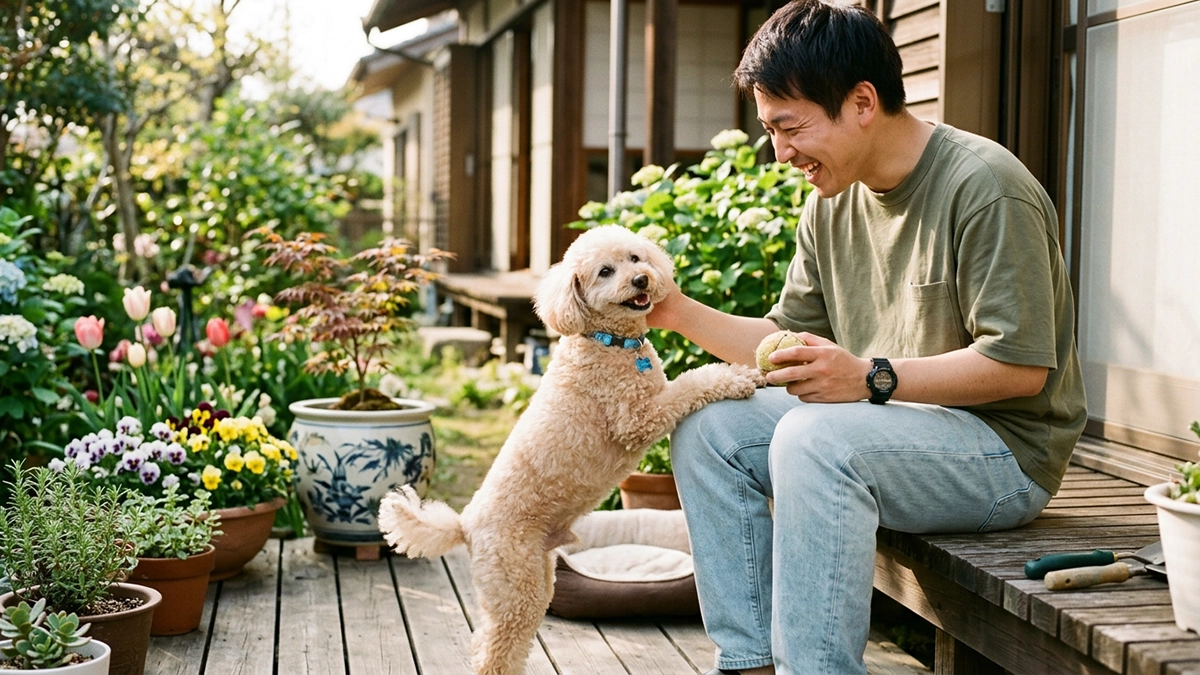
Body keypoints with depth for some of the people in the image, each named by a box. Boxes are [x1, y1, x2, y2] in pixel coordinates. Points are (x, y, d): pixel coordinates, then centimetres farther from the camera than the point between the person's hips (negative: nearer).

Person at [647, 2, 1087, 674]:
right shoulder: (833, 204, 9)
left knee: (815, 438, -33)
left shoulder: (984, 188, -17)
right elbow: (788, 341, 13)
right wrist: (678, 312, 0)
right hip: (878, 428, 9)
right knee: (707, 426, -5)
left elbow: (1021, 366, -21)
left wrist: (871, 378, -28)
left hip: (1007, 448, -8)